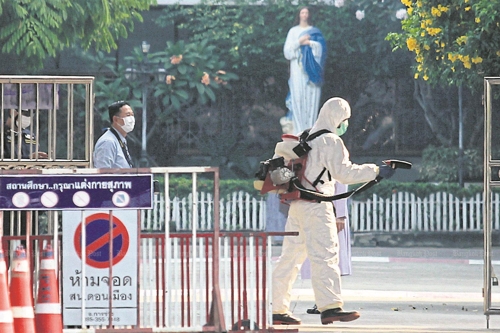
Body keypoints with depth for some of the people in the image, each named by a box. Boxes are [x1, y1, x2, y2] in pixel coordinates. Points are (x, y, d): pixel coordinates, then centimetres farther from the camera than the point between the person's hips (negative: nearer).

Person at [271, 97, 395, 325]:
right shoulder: (331, 141, -8)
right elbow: (344, 172, -14)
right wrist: (376, 171, -11)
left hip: (297, 205, 9)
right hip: (315, 205, -9)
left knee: (291, 256, 11)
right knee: (325, 254, -16)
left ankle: (279, 310, 13)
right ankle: (330, 306, -27)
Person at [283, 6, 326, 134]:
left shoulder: (315, 31, 12)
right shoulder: (293, 31, 10)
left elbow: (322, 48, 0)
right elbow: (287, 51, 1)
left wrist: (309, 43, -12)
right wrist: (299, 42, -11)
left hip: (312, 69, 1)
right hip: (298, 68, -1)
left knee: (311, 97, -5)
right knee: (298, 97, -8)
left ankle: (310, 128, -4)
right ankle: (299, 129, -9)